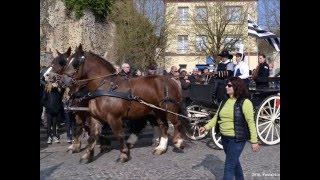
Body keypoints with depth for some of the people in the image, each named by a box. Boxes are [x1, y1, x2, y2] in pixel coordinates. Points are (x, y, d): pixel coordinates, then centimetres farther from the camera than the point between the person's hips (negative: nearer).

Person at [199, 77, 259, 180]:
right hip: (224, 138, 7)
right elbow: (217, 117, 10)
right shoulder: (225, 101, 6)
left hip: (237, 139, -7)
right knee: (234, 162, 23)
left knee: (229, 165, -3)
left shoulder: (244, 102, -15)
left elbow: (250, 122, -15)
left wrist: (254, 141, -16)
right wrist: (206, 127, 0)